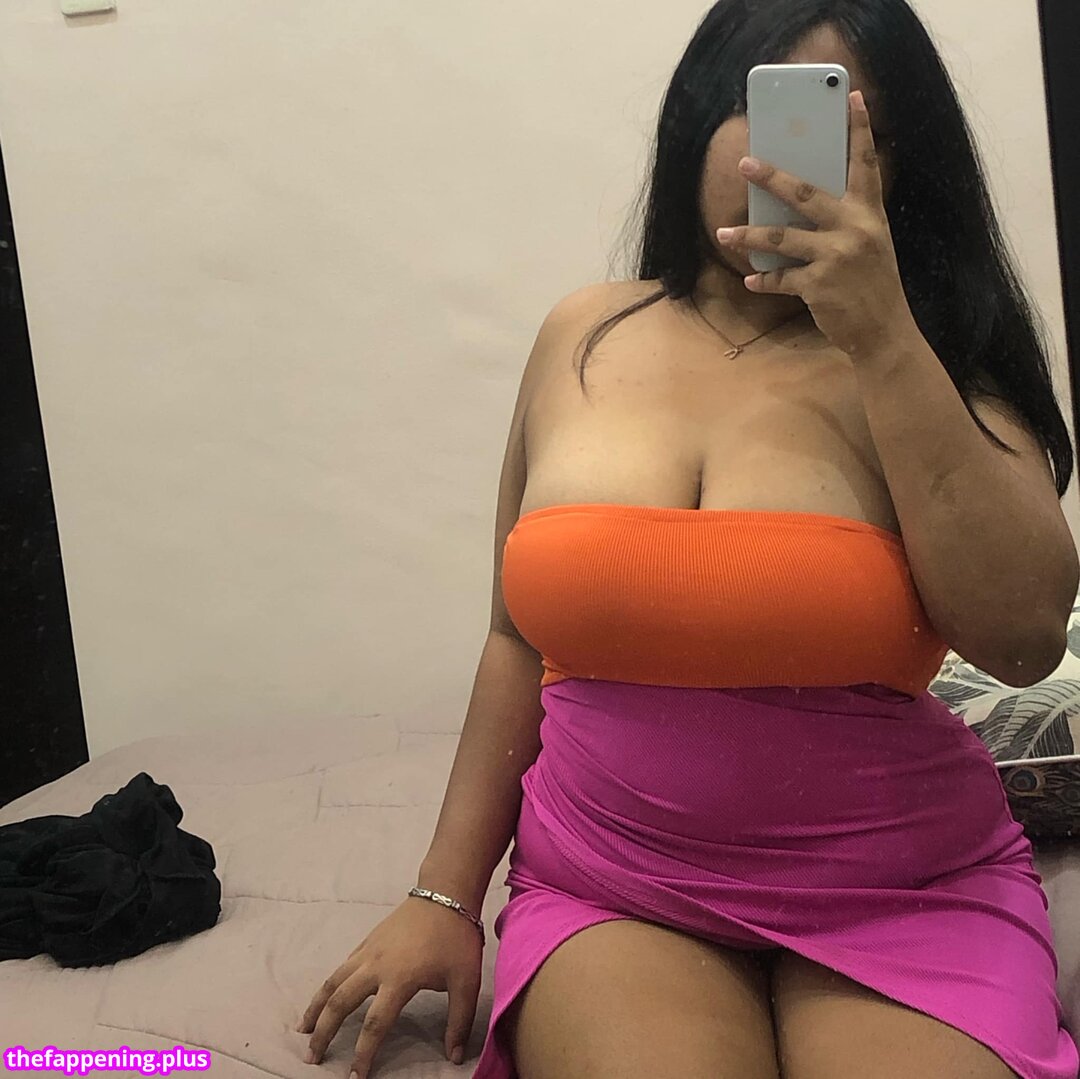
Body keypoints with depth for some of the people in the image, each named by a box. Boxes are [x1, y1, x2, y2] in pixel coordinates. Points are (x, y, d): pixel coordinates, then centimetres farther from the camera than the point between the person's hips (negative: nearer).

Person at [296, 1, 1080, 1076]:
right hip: (611, 897, 1)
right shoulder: (585, 339, 4)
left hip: (900, 897, 0)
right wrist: (445, 896, 6)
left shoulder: (934, 360, -2)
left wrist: (882, 337, -21)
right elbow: (520, 637, 9)